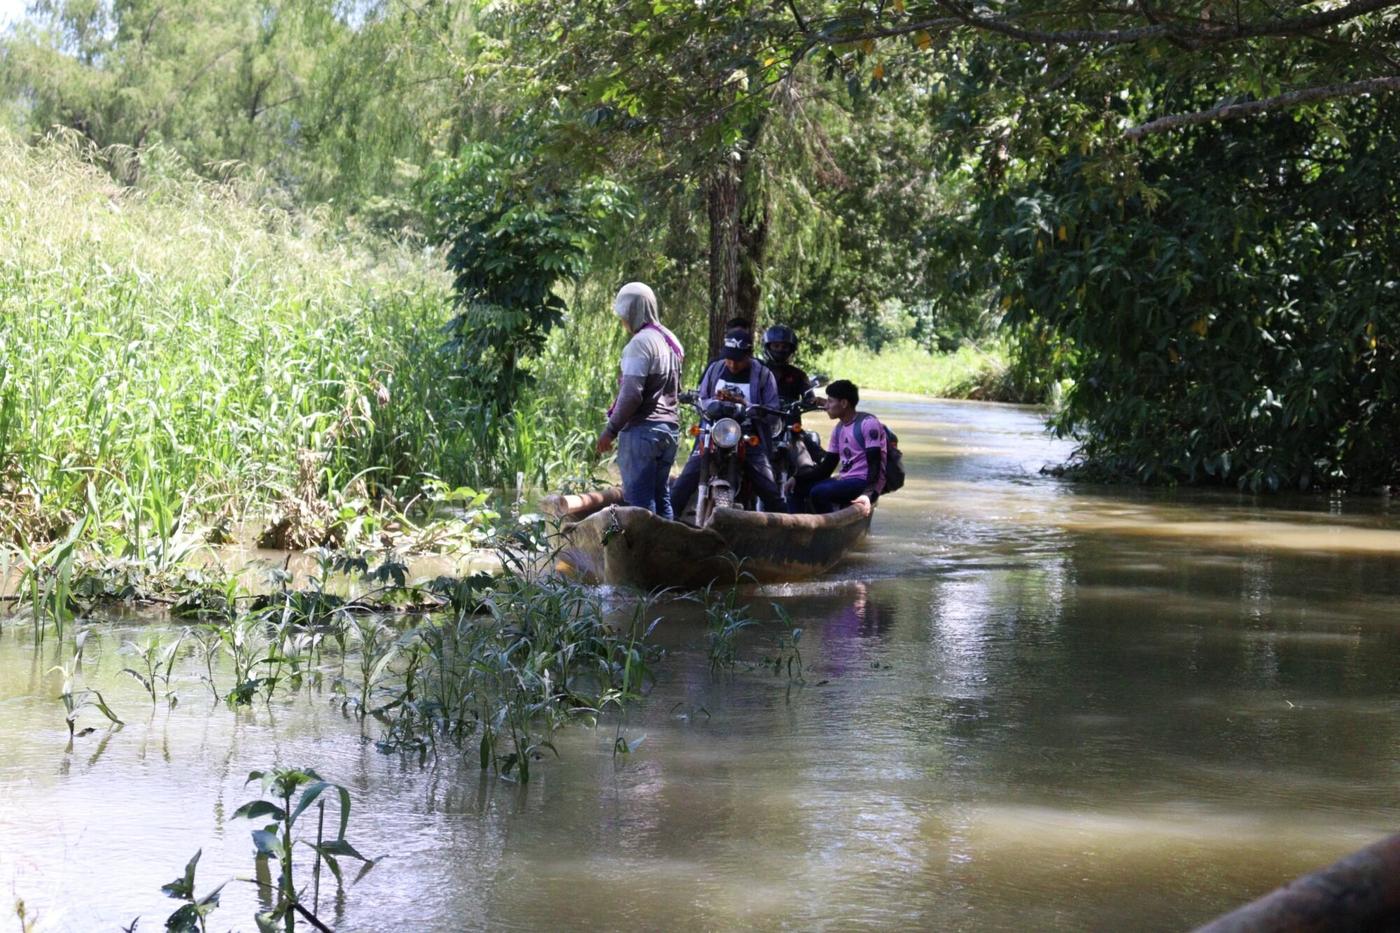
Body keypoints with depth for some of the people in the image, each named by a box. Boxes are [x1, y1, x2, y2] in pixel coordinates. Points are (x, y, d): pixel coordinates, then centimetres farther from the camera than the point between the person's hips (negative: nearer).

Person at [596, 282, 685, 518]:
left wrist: (610, 429, -12)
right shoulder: (670, 340, 15)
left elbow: (631, 394, -19)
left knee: (640, 499, -8)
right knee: (660, 496, 13)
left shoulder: (640, 342, -13)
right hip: (670, 427, 9)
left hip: (643, 428, -9)